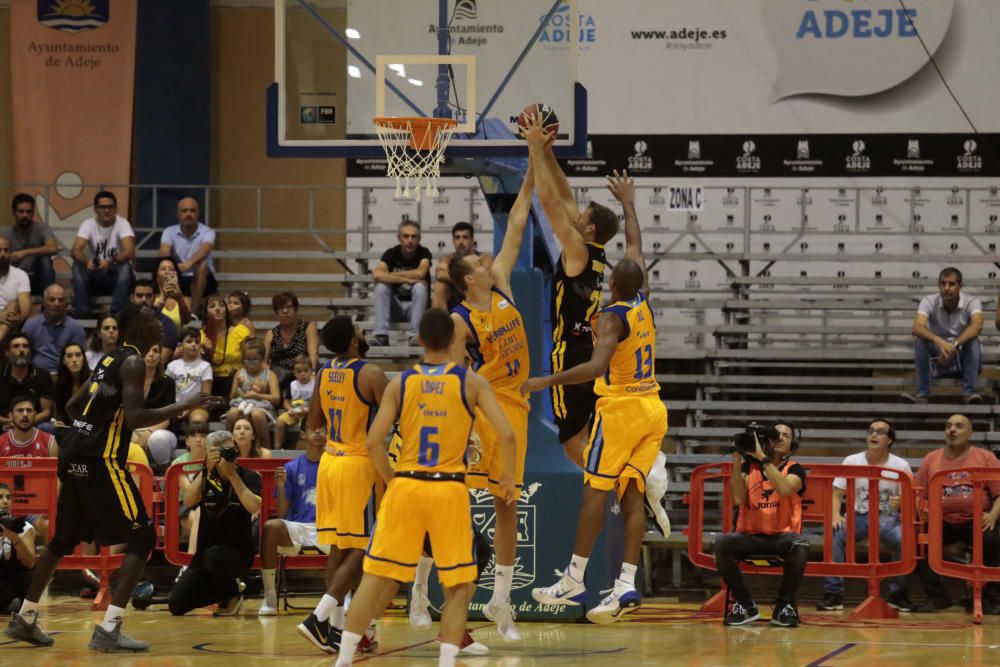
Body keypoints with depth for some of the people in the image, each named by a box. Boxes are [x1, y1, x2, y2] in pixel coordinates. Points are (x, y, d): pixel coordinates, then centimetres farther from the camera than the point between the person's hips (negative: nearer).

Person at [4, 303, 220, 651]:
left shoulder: (111, 359, 19)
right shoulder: (133, 362, -9)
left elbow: (72, 406, 25)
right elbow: (134, 418, -21)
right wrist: (184, 406, -16)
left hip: (74, 456, 9)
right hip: (101, 459, -9)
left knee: (64, 539, 23)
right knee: (142, 537, -7)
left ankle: (24, 618, 31)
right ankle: (109, 629, -16)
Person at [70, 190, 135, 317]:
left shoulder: (122, 224, -11)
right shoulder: (88, 224, -5)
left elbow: (129, 252, -27)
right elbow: (75, 250, -21)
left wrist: (110, 262, -47)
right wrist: (87, 262, -45)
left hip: (117, 277, -2)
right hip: (95, 278, 2)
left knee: (125, 266, -33)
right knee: (78, 265, -26)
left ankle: (117, 311, -35)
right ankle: (81, 310, -27)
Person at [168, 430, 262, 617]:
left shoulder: (249, 477, -4)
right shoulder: (206, 477, 3)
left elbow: (253, 507, -23)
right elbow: (188, 501, -15)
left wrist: (232, 475, -19)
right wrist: (206, 470, -23)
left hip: (238, 552, -4)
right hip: (204, 554, 4)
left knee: (213, 555, -39)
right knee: (177, 605, -8)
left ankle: (233, 595, -7)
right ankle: (223, 590, 19)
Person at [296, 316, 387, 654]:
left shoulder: (324, 373, 6)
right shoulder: (370, 374, -15)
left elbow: (313, 423, 16)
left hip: (330, 462, 7)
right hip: (358, 464, -7)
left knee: (338, 547, 12)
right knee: (360, 549, -4)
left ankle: (337, 626, 13)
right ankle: (319, 618, -16)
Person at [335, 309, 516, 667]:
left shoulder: (401, 382, 3)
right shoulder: (471, 382, -1)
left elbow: (373, 442, -3)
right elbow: (506, 435, -9)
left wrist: (391, 479, 12)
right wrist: (508, 477, 7)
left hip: (405, 487, 2)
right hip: (450, 491, -2)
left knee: (377, 577, 9)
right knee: (458, 586, 8)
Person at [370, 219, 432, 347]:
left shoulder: (423, 253, -8)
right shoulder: (391, 253, -6)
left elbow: (420, 273, -30)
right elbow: (376, 275, -26)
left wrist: (390, 276, -20)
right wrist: (408, 280, -30)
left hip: (415, 306, -1)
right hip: (395, 307, 1)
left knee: (420, 287, -29)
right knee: (381, 286, -23)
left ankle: (415, 335, -34)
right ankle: (381, 334, -32)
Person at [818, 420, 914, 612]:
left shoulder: (901, 466, 0)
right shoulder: (851, 462, 3)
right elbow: (837, 494, 3)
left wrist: (902, 503, -23)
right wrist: (836, 514, -18)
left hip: (887, 519, -1)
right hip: (858, 516, 1)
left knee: (905, 539, -32)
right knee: (834, 534, -30)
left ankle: (897, 594, -11)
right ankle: (833, 594, -22)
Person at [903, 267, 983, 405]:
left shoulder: (972, 302, -12)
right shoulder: (929, 302, -10)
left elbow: (977, 326, -33)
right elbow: (917, 327, -28)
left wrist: (955, 345, -49)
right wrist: (939, 341, -48)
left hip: (964, 360, -1)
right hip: (937, 360, 1)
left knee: (973, 340, -31)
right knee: (920, 340, -27)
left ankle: (969, 393, -34)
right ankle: (922, 394, -30)